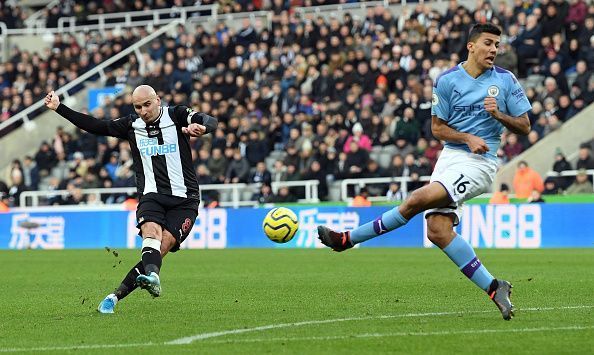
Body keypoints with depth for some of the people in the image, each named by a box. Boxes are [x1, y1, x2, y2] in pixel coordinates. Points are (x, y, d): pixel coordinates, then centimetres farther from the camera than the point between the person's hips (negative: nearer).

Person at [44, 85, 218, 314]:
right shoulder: (131, 125, 12)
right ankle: (152, 276, -53)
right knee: (152, 231, -29)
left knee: (164, 245, -19)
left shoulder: (177, 116, 0)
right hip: (151, 196, 2)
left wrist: (202, 127, -39)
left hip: (184, 199, -2)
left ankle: (117, 295, -28)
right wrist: (59, 108, 14)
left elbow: (211, 122, -14)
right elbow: (96, 127, 18)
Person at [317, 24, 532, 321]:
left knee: (419, 199, -23)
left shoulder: (506, 80, 3)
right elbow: (437, 128, 7)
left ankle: (348, 239, -12)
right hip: (449, 157, 4)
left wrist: (499, 114, -11)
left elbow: (524, 127, 7)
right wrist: (467, 138, -10)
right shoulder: (447, 81, 5)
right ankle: (493, 288, -8)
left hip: (479, 163, -4)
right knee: (437, 231, -14)